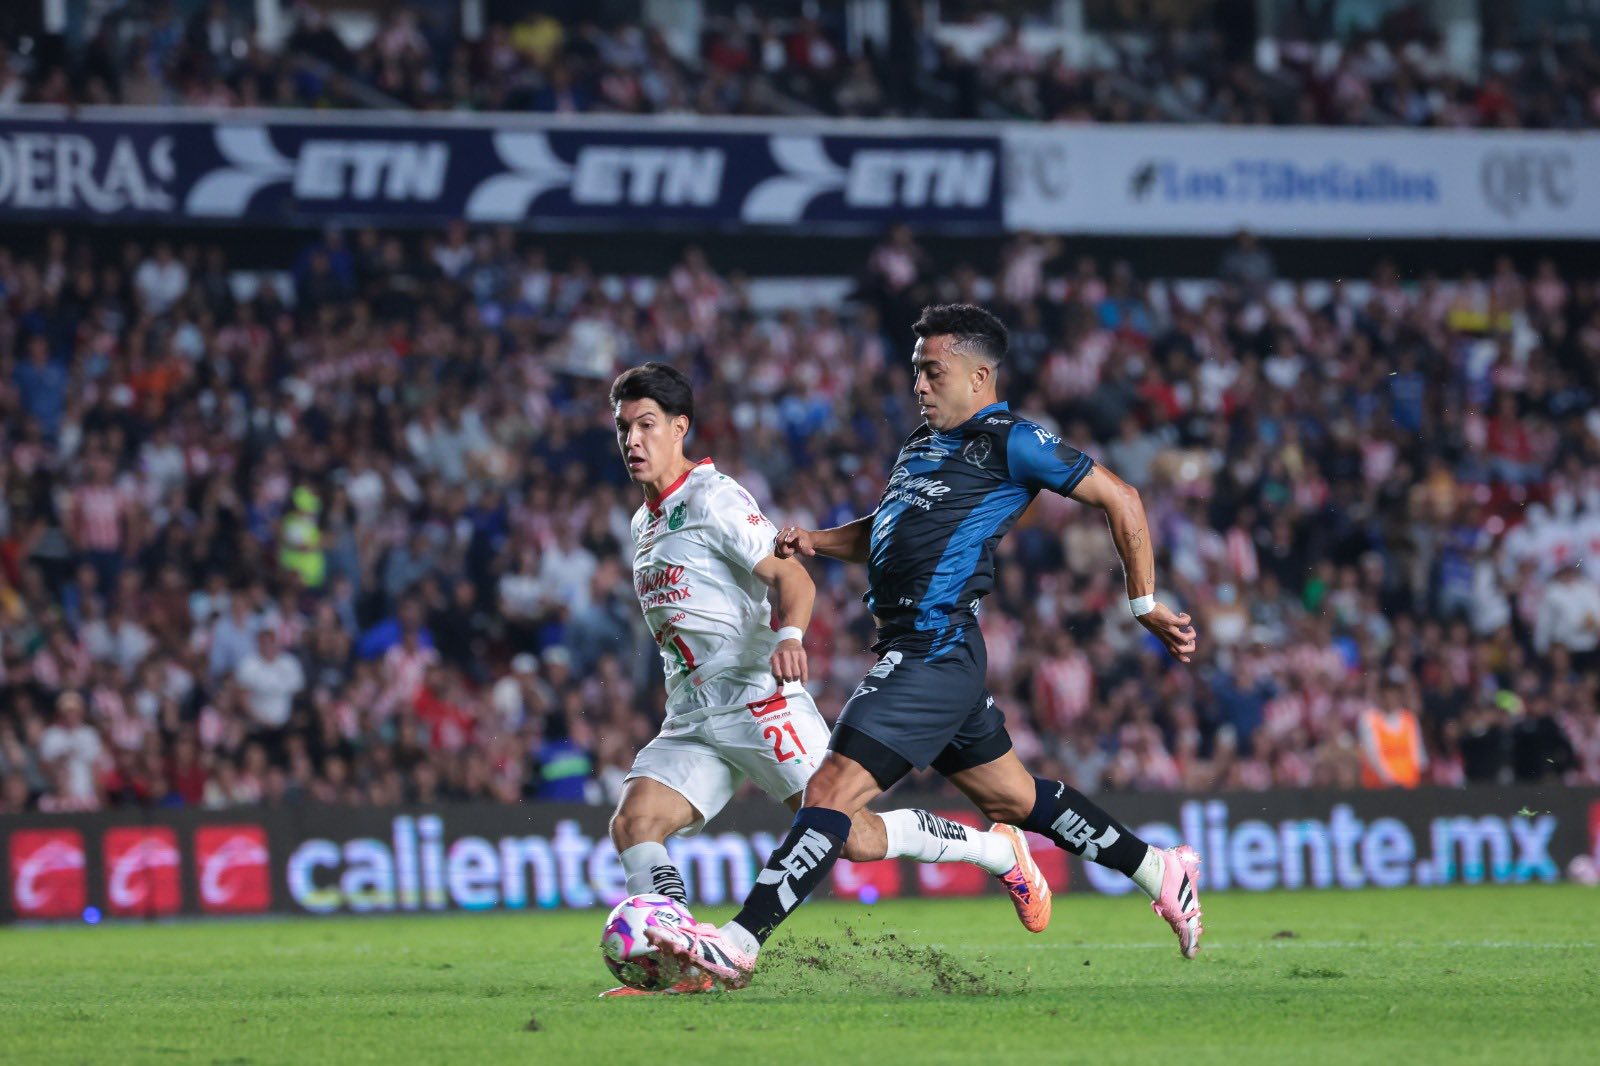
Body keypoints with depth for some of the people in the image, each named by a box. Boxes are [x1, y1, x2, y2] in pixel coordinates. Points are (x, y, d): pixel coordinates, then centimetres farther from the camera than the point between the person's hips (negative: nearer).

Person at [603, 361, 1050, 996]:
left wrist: (789, 635, -35)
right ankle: (683, 967, -20)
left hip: (757, 702, -8)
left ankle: (1000, 852, 9)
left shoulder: (712, 498, -6)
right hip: (691, 722, 8)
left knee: (851, 835, -11)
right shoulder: (644, 524, 19)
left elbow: (793, 577, -16)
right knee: (631, 824, -15)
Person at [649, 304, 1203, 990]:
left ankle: (739, 944, -21)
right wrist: (817, 541, 12)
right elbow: (885, 534, 31)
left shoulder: (1010, 442, -7)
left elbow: (1119, 498, -4)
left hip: (935, 649, -10)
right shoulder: (923, 444, 19)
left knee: (833, 788, -16)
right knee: (1013, 799, 18)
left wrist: (1146, 604, -2)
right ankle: (1160, 873, 31)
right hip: (913, 649, 10)